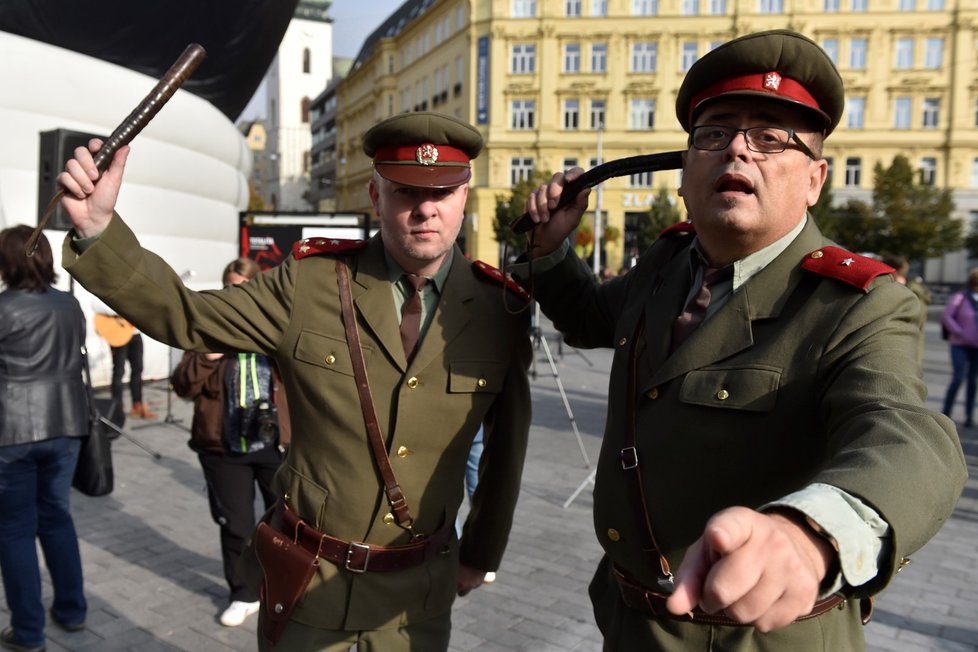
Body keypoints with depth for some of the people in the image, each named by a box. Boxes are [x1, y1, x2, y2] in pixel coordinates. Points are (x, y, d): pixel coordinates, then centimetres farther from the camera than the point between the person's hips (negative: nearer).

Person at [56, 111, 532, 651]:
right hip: (306, 582, 0)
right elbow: (184, 316, -5)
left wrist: (481, 553, 10)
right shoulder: (307, 283, -11)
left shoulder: (501, 310, -10)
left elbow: (507, 445, 1)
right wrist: (98, 227, -19)